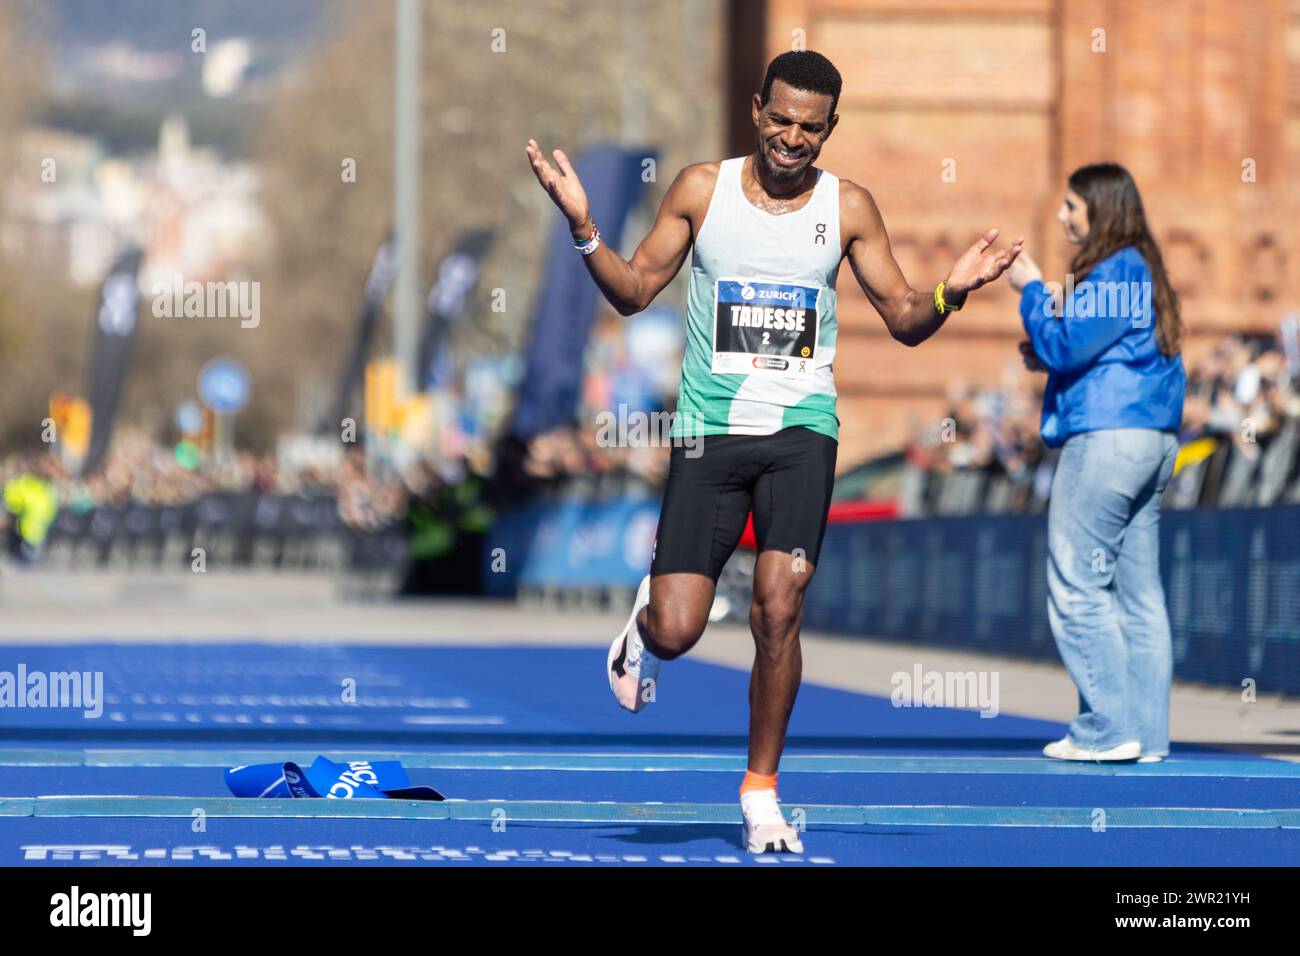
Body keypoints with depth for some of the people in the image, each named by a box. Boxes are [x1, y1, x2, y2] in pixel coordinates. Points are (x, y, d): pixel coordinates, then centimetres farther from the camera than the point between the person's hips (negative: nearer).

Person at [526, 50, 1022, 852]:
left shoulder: (848, 207, 3)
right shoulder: (702, 189, 2)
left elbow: (905, 320, 6)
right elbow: (634, 291, 7)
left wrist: (951, 291, -15)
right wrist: (584, 229, -10)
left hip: (801, 430, 0)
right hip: (711, 427, 0)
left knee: (779, 609, -13)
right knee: (676, 632, -7)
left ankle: (762, 790, 3)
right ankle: (644, 623, 33)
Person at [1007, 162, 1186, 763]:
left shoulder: (1111, 273, -11)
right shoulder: (1143, 272, 19)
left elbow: (1066, 347, -14)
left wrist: (1031, 290, -2)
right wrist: (1045, 359, 14)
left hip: (1105, 439, -10)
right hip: (1154, 441, 10)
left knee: (1076, 590, -6)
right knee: (1137, 594, 8)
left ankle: (1109, 727, -9)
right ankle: (1145, 732, 7)